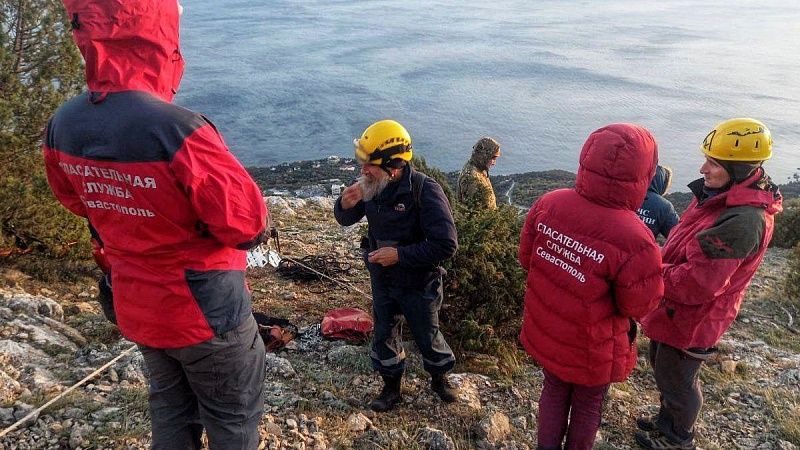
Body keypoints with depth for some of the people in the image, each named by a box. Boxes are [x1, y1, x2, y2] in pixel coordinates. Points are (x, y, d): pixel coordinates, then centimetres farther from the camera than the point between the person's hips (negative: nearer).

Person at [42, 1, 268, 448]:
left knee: (171, 408, 27)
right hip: (205, 310, -6)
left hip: (137, 306, 7)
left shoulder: (63, 126, -8)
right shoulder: (178, 130, -32)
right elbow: (249, 225, -24)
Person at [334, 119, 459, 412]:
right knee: (384, 335, 17)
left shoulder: (425, 191, -27)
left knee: (427, 336, 15)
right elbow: (345, 220, 4)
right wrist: (345, 205, -20)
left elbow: (446, 245, -28)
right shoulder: (371, 186, -11)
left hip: (418, 283, -5)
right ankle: (391, 387, 40)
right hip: (382, 280, 5)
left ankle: (440, 378, 44)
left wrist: (400, 255, -30)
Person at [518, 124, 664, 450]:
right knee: (587, 406, 25)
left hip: (545, 332, 4)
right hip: (590, 349, -4)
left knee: (554, 391, 29)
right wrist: (652, 265, -4)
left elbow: (526, 258, -3)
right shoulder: (633, 239, -33)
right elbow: (640, 306, -18)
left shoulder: (549, 203, -17)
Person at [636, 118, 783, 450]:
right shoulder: (721, 195, -1)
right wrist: (660, 265, 1)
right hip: (676, 308, 9)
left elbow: (697, 283, -32)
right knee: (662, 366, 28)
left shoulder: (743, 222, -33)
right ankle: (668, 420, 51)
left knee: (675, 379, 14)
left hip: (692, 318, -9)